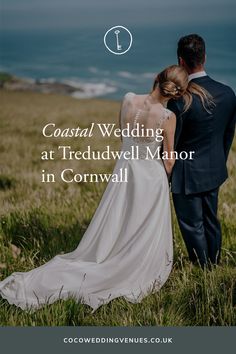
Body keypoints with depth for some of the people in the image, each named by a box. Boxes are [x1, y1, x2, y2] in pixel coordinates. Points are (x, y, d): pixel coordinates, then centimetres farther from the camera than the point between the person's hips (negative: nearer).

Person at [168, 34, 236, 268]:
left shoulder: (180, 100, -26)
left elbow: (170, 142, -17)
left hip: (187, 174, -6)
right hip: (214, 170, 6)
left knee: (192, 224, 12)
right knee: (211, 219, 23)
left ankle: (202, 268, 28)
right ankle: (214, 263, 41)